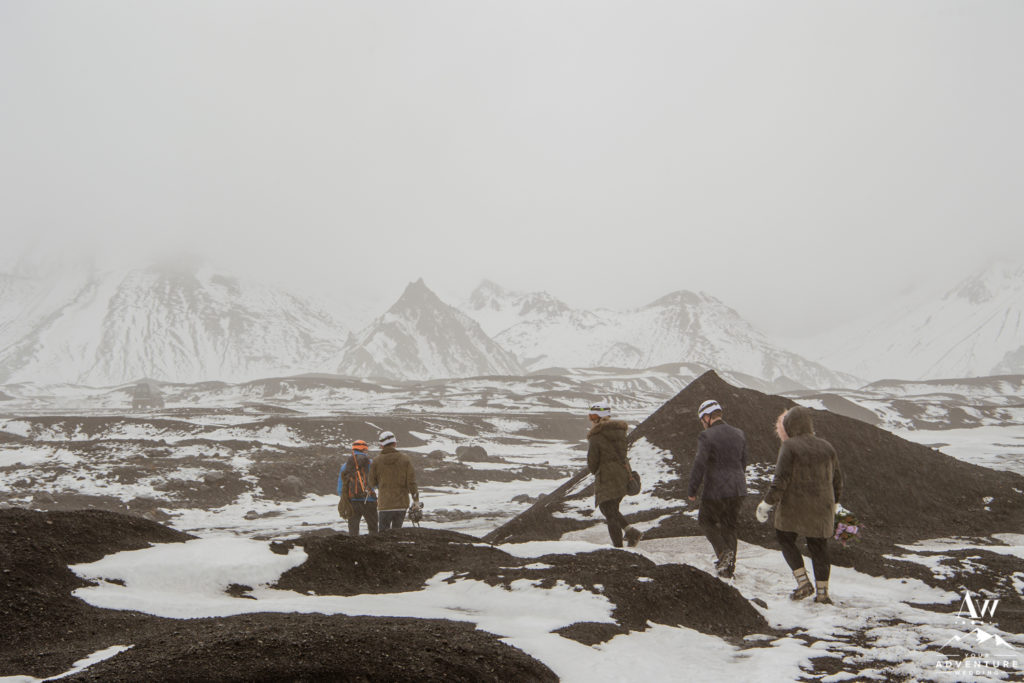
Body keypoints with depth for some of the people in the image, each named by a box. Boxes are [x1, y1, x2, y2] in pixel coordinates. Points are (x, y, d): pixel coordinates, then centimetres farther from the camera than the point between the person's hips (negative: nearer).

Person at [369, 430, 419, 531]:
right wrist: (416, 500, 4)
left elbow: (372, 483, 3)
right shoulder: (405, 459, -2)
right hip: (402, 503, 2)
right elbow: (411, 481, -4)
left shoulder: (376, 461, -4)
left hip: (385, 505, -2)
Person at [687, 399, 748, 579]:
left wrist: (692, 490, -9)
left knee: (706, 520, 17)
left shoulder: (706, 436, -13)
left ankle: (723, 552, -2)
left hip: (715, 491, -5)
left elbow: (699, 465, -17)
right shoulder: (739, 434, 7)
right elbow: (743, 463, 16)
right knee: (729, 526, 16)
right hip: (738, 490, 6)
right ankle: (728, 568, 18)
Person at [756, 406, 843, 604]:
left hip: (793, 507, -4)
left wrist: (767, 504, -11)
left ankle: (803, 583, 7)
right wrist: (832, 503, 26)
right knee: (818, 547, 12)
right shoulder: (826, 447, 6)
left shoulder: (789, 447, -11)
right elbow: (837, 481, 12)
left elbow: (781, 480, -17)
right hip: (821, 509, 5)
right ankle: (822, 593, 14)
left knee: (786, 539, 15)